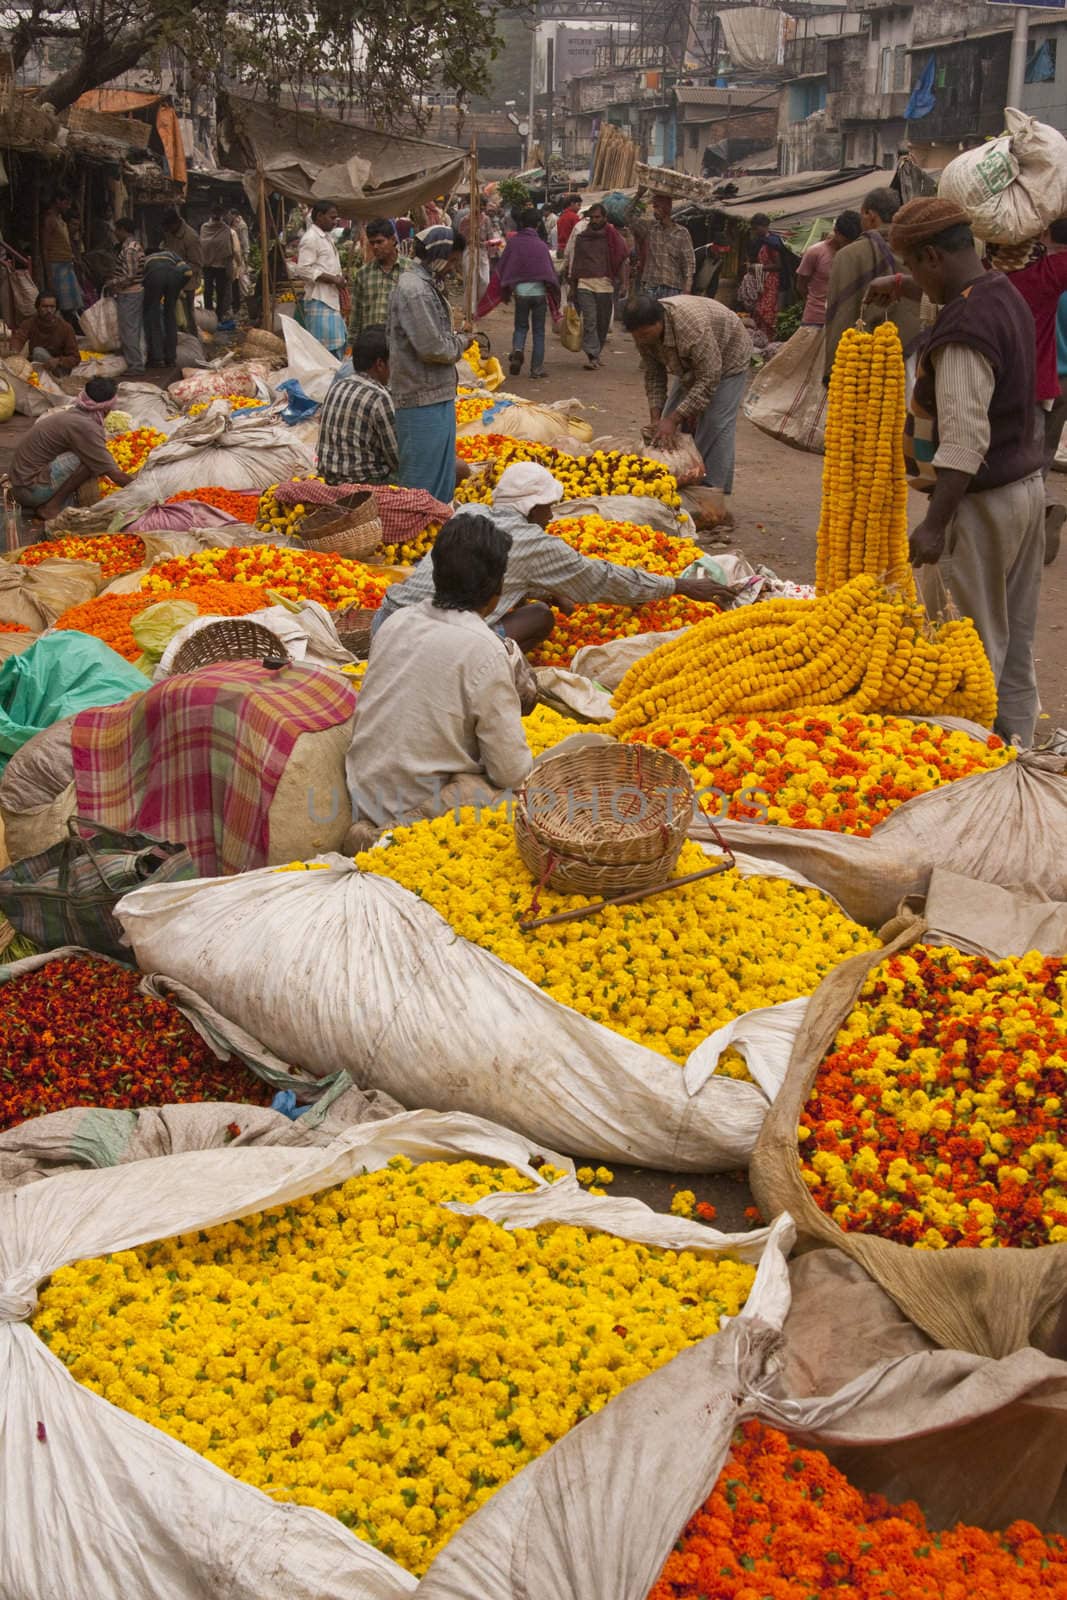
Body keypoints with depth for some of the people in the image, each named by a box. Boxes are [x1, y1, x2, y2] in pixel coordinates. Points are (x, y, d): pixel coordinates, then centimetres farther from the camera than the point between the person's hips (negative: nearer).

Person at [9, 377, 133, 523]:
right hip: (31, 489, -9)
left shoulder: (72, 414, 9)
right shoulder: (85, 426, -18)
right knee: (89, 459, -18)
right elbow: (114, 473, -16)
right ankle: (52, 507, -10)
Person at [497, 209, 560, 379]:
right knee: (539, 332, 8)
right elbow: (551, 270, 2)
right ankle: (537, 368, 6)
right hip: (540, 292, 0)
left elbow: (502, 268, 3)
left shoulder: (513, 242, 1)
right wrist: (554, 293, 13)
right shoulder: (541, 245, 0)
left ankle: (517, 350, -13)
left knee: (520, 327, 16)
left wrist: (506, 290, 13)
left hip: (521, 291, 0)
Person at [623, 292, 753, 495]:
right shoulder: (644, 329, -20)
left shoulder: (693, 326, -43)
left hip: (727, 358, -7)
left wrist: (673, 419, -40)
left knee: (715, 425, -17)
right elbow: (653, 375, -9)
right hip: (691, 364, 7)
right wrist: (656, 418, -20)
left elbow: (708, 379, -39)